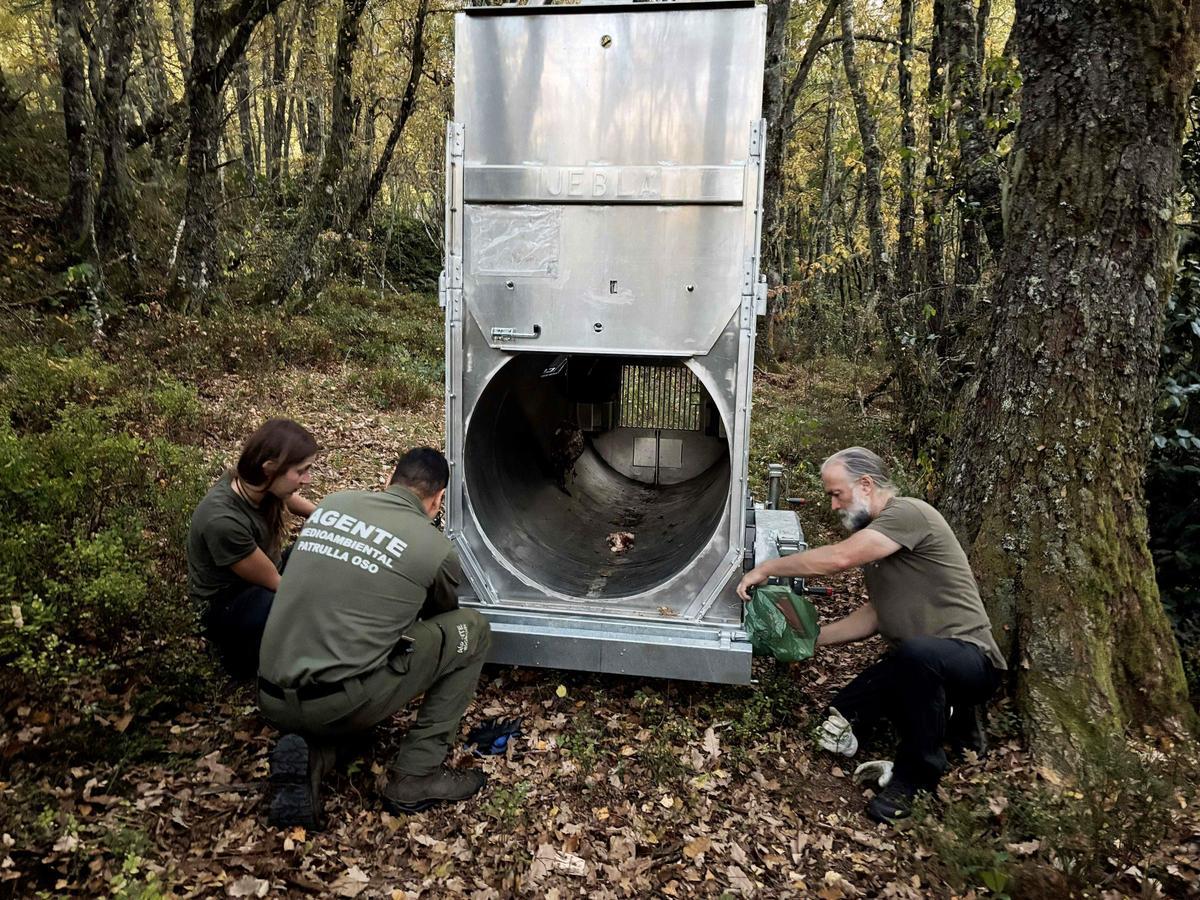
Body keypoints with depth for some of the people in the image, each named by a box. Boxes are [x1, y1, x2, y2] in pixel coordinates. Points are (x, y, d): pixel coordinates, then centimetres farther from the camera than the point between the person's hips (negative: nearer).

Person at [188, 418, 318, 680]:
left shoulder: (250, 481, -16)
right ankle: (237, 649, -4)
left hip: (261, 578, 8)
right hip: (224, 602, -8)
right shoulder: (224, 521, -36)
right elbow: (274, 582, -23)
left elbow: (292, 501, 8)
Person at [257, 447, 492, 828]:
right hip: (336, 704, -5)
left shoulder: (332, 503, 9)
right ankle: (416, 775, 11)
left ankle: (311, 755, 6)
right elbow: (442, 617, 20)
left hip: (272, 702, 6)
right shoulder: (436, 550, -3)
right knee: (472, 630, 8)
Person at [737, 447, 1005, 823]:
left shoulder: (908, 513, -18)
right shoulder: (873, 535, 13)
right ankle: (949, 714, 18)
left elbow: (839, 557, -30)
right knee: (844, 713, 2)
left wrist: (767, 568, -18)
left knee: (916, 652, -41)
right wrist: (812, 637, 7)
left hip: (969, 655, -9)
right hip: (915, 662, 9)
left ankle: (916, 771, -17)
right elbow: (874, 615, 15)